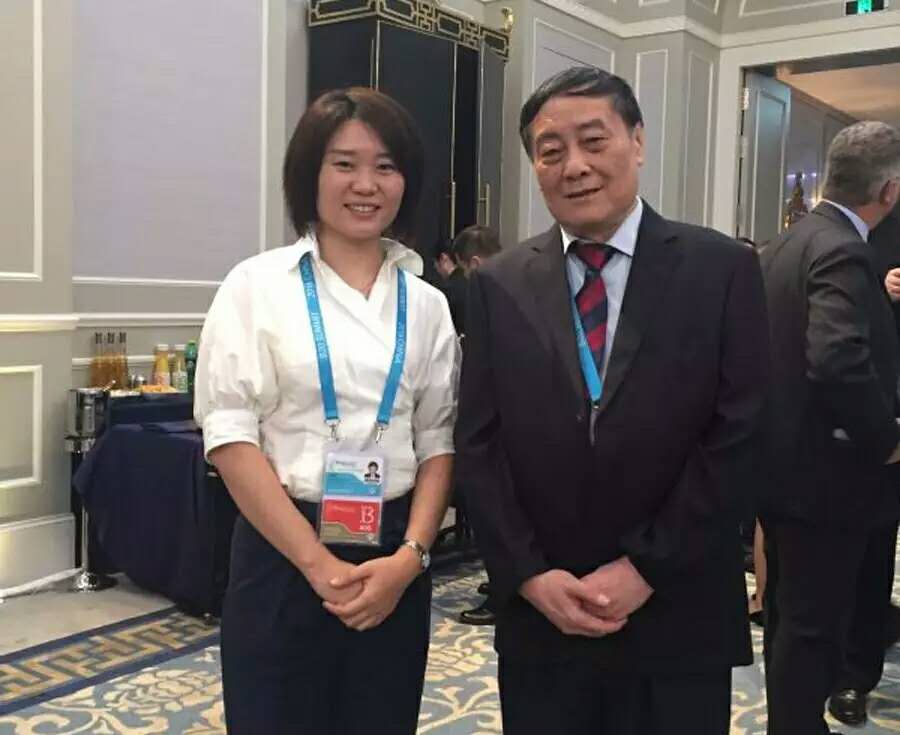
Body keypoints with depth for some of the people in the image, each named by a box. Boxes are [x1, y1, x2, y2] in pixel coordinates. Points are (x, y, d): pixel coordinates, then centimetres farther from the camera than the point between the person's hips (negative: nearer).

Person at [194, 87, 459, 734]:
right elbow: (230, 437, -8)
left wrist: (409, 557, -9)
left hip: (394, 562, 3)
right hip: (282, 555, -3)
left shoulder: (426, 303, 6)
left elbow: (438, 442, 5)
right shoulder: (258, 285, -3)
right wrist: (317, 562, -13)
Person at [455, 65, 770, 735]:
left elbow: (737, 436, -7)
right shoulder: (499, 286, 3)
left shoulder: (722, 269, -3)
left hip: (679, 618, -1)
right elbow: (478, 445, 1)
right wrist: (529, 577, -8)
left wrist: (645, 569, -11)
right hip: (539, 618, 2)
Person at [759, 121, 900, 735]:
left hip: (784, 462, 10)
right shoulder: (843, 252, -20)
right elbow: (839, 361, -33)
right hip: (826, 472, -10)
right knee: (814, 625, 3)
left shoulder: (785, 245, 9)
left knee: (791, 614, 22)